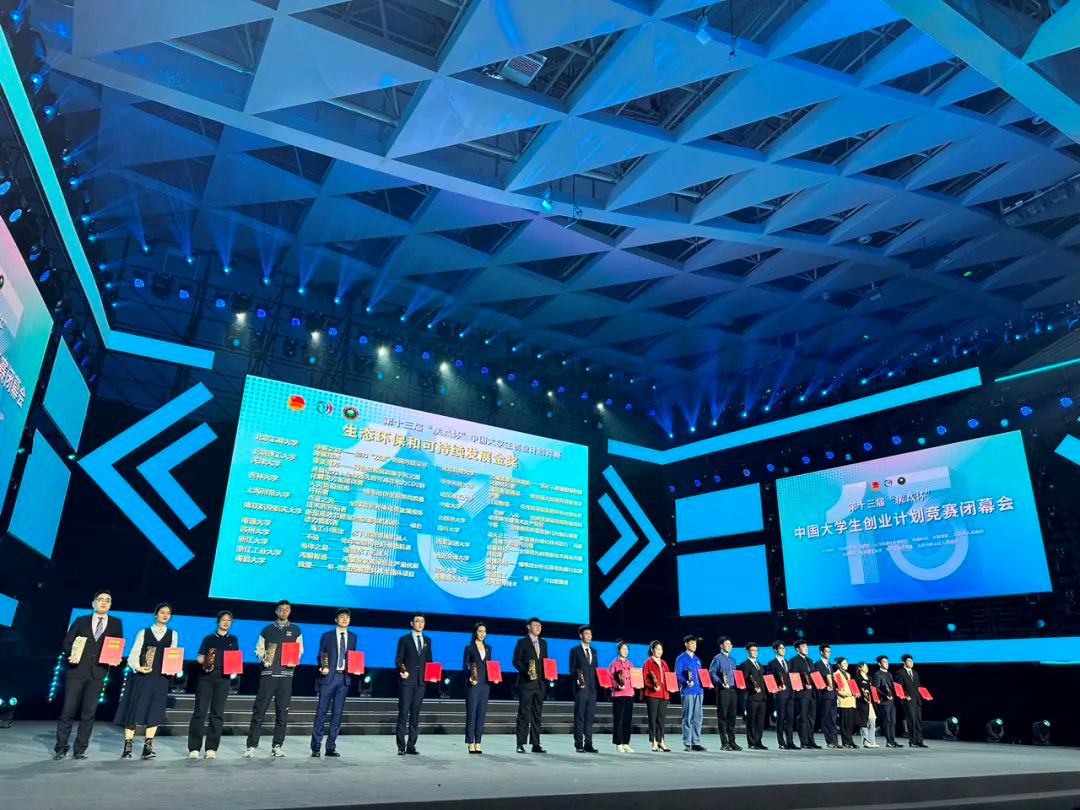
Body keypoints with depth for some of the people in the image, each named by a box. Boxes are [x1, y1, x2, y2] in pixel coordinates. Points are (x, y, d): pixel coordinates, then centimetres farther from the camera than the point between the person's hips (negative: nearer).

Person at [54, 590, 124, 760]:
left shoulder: (116, 623, 9)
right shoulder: (81, 621, 8)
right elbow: (67, 642, 8)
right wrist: (71, 655, -10)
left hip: (98, 672, 1)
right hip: (77, 670, -1)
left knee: (89, 712, 3)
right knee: (68, 710, 0)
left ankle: (80, 750, 11)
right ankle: (60, 748, 12)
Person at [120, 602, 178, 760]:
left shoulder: (172, 634, 12)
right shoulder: (143, 633, 6)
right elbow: (133, 654, 1)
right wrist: (137, 667, -17)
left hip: (161, 677, 2)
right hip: (142, 675, -2)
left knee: (155, 711, -1)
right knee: (135, 709, -2)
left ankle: (147, 747, 5)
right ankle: (127, 747, 6)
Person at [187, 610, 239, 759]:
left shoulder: (233, 640, 14)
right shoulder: (208, 639, 9)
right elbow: (199, 658, 4)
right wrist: (205, 660, -16)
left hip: (223, 679, 1)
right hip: (205, 677, -1)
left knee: (217, 713, 1)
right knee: (200, 711, -6)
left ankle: (211, 748, 6)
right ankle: (194, 748, -1)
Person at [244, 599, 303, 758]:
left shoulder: (295, 630, 11)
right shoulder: (267, 629, 10)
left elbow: (300, 651, 10)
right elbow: (258, 649, 10)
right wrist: (263, 658, -9)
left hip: (286, 675, 1)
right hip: (268, 673, -1)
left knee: (282, 712, 2)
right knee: (259, 711, -4)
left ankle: (277, 746, 10)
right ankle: (251, 746, 2)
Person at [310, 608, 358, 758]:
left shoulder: (353, 637, 12)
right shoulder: (327, 636, 4)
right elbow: (320, 656, 5)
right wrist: (323, 667, -12)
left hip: (344, 678, 3)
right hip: (328, 677, -3)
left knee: (337, 713, 4)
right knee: (321, 711, -3)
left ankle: (331, 747, 11)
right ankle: (316, 747, 5)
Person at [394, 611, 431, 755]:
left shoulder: (427, 640, 14)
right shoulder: (404, 639, 2)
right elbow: (398, 659, -1)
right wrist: (402, 671, -16)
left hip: (421, 681, 4)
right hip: (407, 681, -4)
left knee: (415, 715, 6)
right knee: (403, 713, -4)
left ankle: (411, 746, 11)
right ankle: (401, 746, 1)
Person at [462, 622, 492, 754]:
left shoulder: (488, 648, 13)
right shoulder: (469, 647, 0)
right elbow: (465, 666, -3)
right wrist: (470, 677, -18)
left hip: (485, 684, 5)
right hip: (473, 684, -5)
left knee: (481, 714, 5)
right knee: (471, 714, -3)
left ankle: (478, 743, 10)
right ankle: (471, 744, 1)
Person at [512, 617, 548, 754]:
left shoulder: (543, 642, 16)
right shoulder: (522, 642, -1)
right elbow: (515, 661, -6)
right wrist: (526, 670, -19)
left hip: (539, 683, 6)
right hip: (526, 683, -6)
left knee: (537, 715, 7)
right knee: (524, 714, -5)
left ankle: (535, 744, 12)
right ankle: (520, 744, 0)